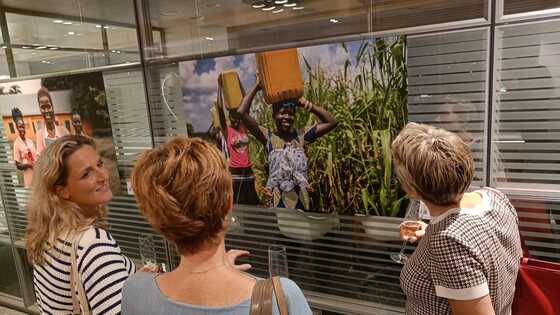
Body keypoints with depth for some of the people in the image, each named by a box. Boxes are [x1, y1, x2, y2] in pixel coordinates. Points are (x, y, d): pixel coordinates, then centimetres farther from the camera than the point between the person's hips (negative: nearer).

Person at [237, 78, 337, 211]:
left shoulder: (301, 136, 6)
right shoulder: (268, 136, -2)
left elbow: (331, 122, 3)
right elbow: (242, 112, -11)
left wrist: (311, 107, -6)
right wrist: (257, 86, -7)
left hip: (300, 198, 3)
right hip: (277, 198, -3)